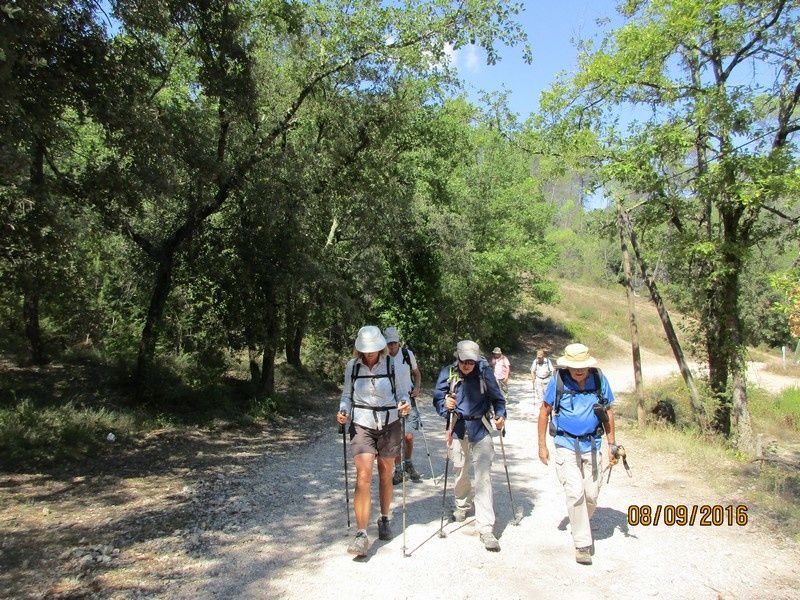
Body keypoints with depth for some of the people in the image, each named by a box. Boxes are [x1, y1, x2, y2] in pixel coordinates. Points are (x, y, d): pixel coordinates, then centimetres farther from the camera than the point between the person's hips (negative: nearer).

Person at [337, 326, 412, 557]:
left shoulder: (392, 364, -7)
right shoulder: (352, 366, -2)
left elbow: (401, 391, 1)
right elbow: (347, 395, 8)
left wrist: (405, 404, -19)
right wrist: (343, 411, -11)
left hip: (389, 424, 0)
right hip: (361, 425, 0)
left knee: (385, 475, 12)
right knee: (363, 476, -13)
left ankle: (384, 519, 35)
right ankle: (361, 534, -10)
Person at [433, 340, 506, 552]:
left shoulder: (484, 372, -7)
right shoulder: (448, 373, -6)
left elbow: (497, 397, 3)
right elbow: (437, 397, -6)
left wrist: (500, 415, -13)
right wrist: (446, 404, -28)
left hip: (480, 429, -1)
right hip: (458, 429, 2)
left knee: (483, 476, -7)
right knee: (460, 471, 18)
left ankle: (486, 528, -4)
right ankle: (462, 504, 48)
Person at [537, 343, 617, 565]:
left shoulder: (599, 379, -5)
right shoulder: (558, 380, -11)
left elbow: (608, 412, 8)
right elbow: (544, 412, -1)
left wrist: (611, 444, 8)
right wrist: (542, 446, 0)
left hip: (591, 445, 3)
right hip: (566, 445, -3)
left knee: (591, 495, 8)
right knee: (575, 493, -13)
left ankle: (580, 525, 36)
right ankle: (582, 543, 1)